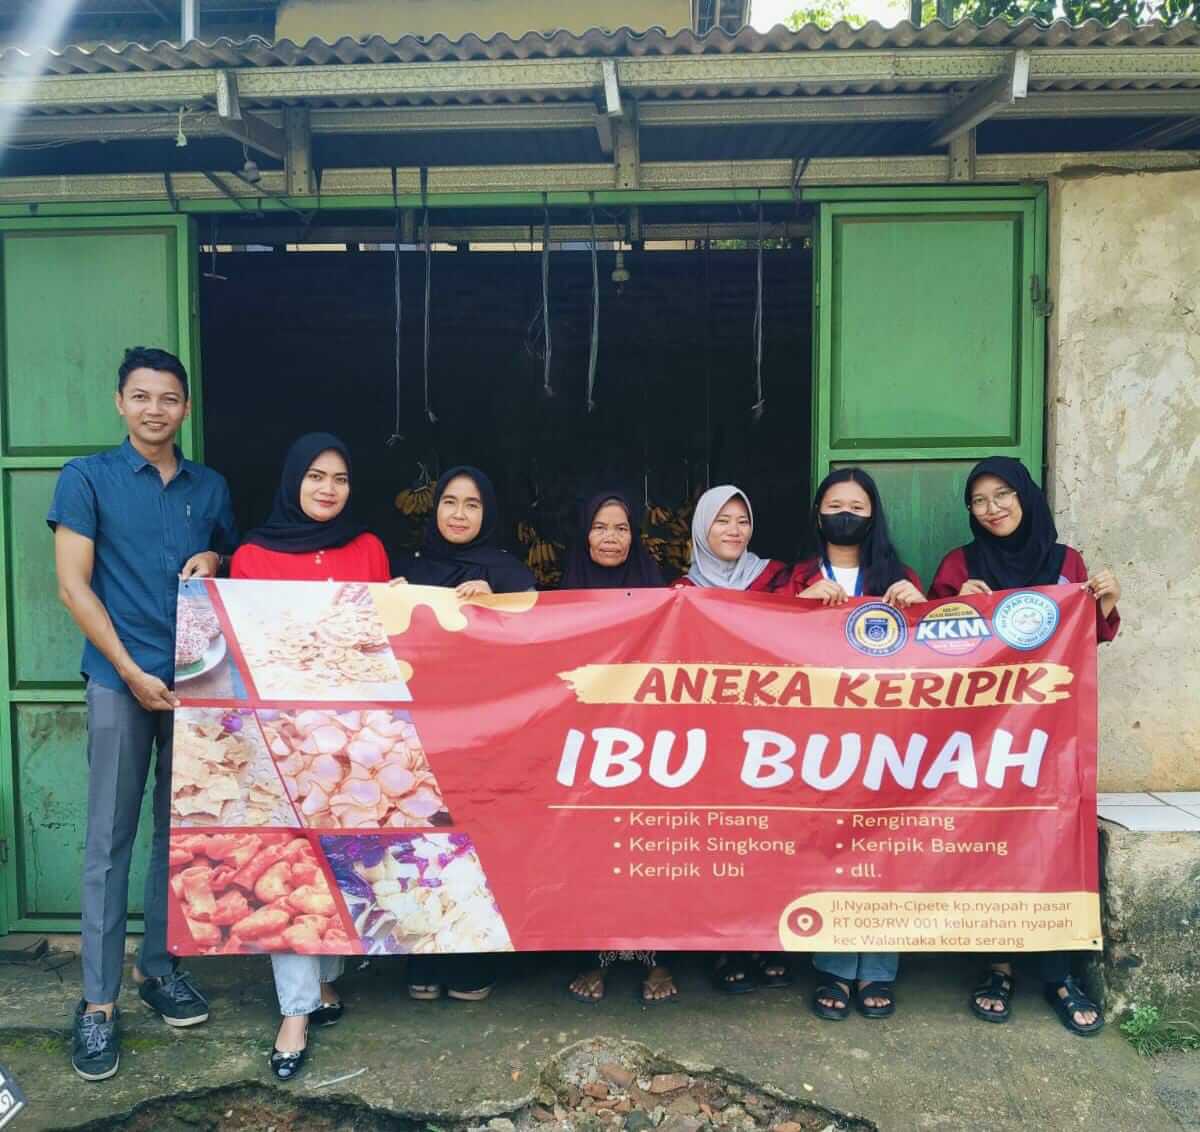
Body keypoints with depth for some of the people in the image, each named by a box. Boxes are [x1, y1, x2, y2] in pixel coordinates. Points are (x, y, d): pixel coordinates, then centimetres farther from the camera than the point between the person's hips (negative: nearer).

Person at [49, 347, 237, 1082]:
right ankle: (98, 1001, 10)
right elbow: (74, 585, -4)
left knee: (181, 830, 10)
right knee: (111, 839, 1)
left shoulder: (210, 487, 11)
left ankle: (159, 964, 26)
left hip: (196, 679, 4)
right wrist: (132, 672, -10)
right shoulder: (87, 478, 1)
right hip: (120, 680, -3)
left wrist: (215, 562, -3)